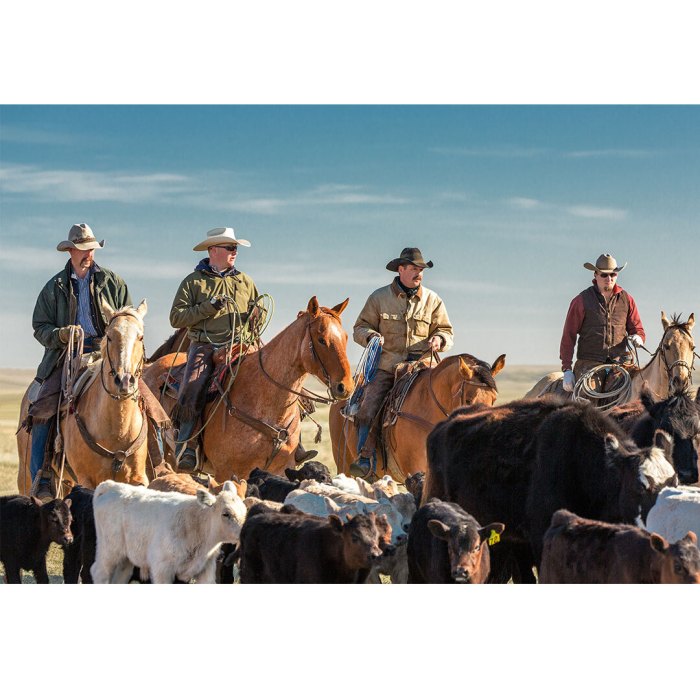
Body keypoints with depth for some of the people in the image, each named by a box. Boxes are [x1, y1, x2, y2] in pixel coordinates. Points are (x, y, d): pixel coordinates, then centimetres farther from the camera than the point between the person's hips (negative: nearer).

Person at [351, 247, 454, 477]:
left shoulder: (432, 300, 11)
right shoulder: (379, 297, 8)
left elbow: (446, 331, 16)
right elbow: (360, 328, 11)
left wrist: (439, 339, -8)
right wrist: (372, 336, -11)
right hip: (386, 365, -1)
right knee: (368, 408, -20)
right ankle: (365, 459, -17)